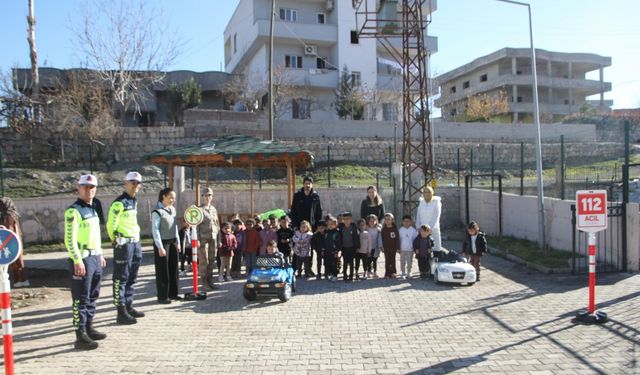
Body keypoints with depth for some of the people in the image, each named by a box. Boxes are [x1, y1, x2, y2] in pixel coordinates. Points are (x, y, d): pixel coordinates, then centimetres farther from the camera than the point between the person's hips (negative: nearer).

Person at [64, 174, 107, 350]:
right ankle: (80, 336, 0)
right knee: (81, 299, -5)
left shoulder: (92, 209, 15)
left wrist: (100, 255, 22)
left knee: (92, 296, 16)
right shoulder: (74, 211, -13)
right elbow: (69, 239, -18)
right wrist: (77, 261, -22)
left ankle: (89, 328, 27)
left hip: (95, 258, 9)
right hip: (82, 259, -9)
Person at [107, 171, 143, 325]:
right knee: (121, 279, -3)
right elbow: (111, 225, -16)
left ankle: (129, 307, 26)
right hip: (124, 244, -9)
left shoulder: (134, 201, 14)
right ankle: (121, 312, 1)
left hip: (135, 243, 9)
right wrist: (116, 241, -9)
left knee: (131, 278, 15)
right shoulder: (119, 203, -14)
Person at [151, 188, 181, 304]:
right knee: (163, 271, 0)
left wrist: (177, 243, 13)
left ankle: (172, 293, 23)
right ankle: (162, 296, 9)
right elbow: (155, 230, -17)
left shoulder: (172, 209, 9)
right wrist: (160, 247, -20)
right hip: (162, 243, -7)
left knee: (173, 269, 12)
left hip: (173, 243, 7)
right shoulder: (157, 212, -14)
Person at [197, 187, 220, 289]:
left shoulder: (214, 209, 14)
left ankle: (209, 280, 18)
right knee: (203, 261, -2)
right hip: (203, 239, -5)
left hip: (213, 239, 5)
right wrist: (197, 239, -15)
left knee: (212, 261, 8)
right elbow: (196, 226, -7)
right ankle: (203, 282, 6)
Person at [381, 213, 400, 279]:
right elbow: (381, 239, 5)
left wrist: (398, 248, -6)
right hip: (386, 247, 2)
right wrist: (382, 247, -2)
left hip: (393, 247, -2)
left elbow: (397, 238, -4)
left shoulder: (394, 229, -4)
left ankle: (393, 273, 16)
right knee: (387, 261, 5)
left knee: (393, 261, 6)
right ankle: (387, 274, 11)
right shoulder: (383, 229, 3)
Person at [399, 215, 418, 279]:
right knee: (402, 262, 4)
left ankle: (408, 273, 20)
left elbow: (415, 239, 1)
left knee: (409, 262, 7)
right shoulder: (400, 230, -2)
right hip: (402, 249, 0)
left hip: (410, 249, 0)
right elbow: (399, 239, 2)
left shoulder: (413, 230, -4)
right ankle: (403, 273, 16)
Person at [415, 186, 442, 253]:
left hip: (433, 230, -4)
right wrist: (418, 228, 3)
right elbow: (418, 217, 13)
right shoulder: (421, 203, 12)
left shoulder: (436, 203, -2)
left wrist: (429, 228, -15)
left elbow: (436, 217, -9)